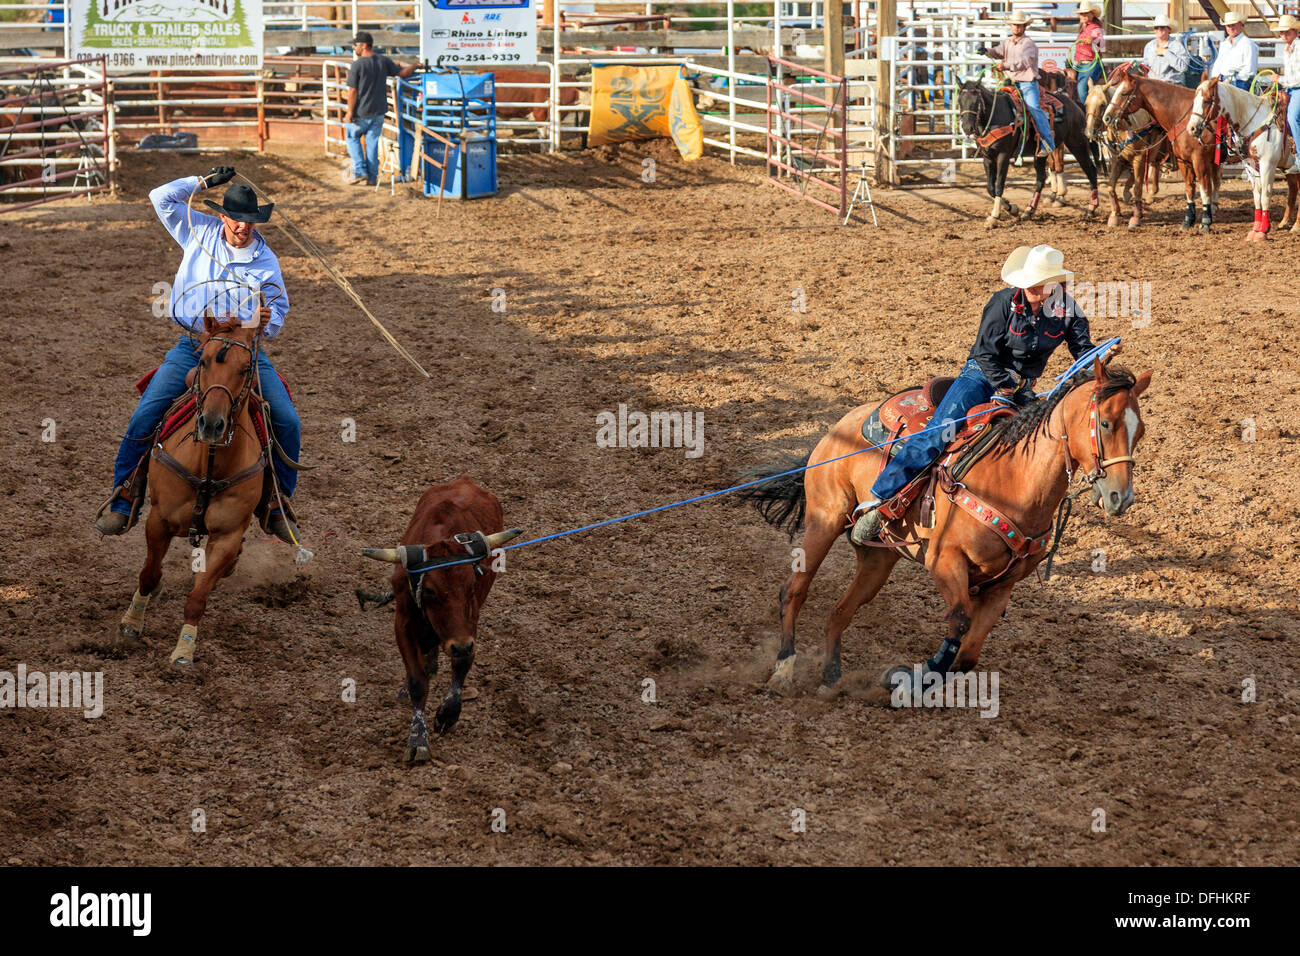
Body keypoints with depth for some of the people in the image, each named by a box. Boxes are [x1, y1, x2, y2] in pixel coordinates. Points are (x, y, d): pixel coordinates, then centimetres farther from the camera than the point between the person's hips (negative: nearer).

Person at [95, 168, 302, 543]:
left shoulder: (266, 261, 4)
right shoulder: (200, 233, 4)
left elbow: (279, 311, 12)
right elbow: (161, 198, 6)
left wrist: (268, 320, -12)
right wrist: (204, 182, -1)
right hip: (193, 346, 0)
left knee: (288, 422, -13)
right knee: (145, 415, -15)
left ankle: (277, 505, 4)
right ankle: (121, 502, -4)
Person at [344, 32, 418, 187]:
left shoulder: (357, 65, -17)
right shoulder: (384, 61, -2)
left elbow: (353, 91, -17)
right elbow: (402, 73, 3)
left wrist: (350, 112, -10)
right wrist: (415, 66, 22)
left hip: (361, 113, -5)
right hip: (379, 111, 5)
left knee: (352, 137, 15)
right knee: (372, 142, 13)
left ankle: (359, 171, 6)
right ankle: (372, 177, 16)